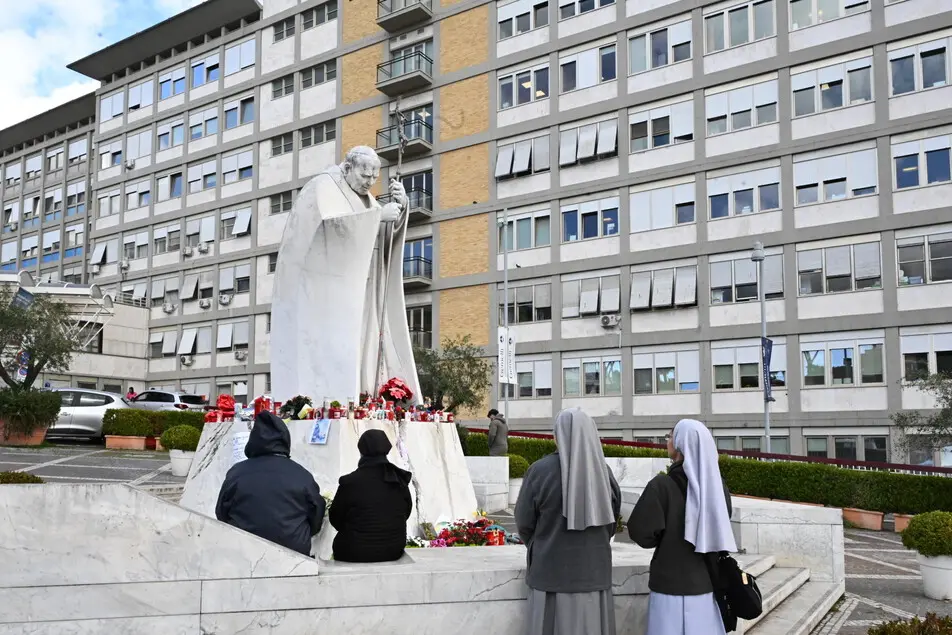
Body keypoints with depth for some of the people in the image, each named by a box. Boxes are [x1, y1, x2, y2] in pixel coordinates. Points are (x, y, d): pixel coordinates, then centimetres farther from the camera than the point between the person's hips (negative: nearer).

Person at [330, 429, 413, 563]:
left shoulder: (350, 482, -17)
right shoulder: (400, 479, -5)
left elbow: (336, 519, -4)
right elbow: (407, 512, 9)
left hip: (356, 552, -4)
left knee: (339, 542, 25)